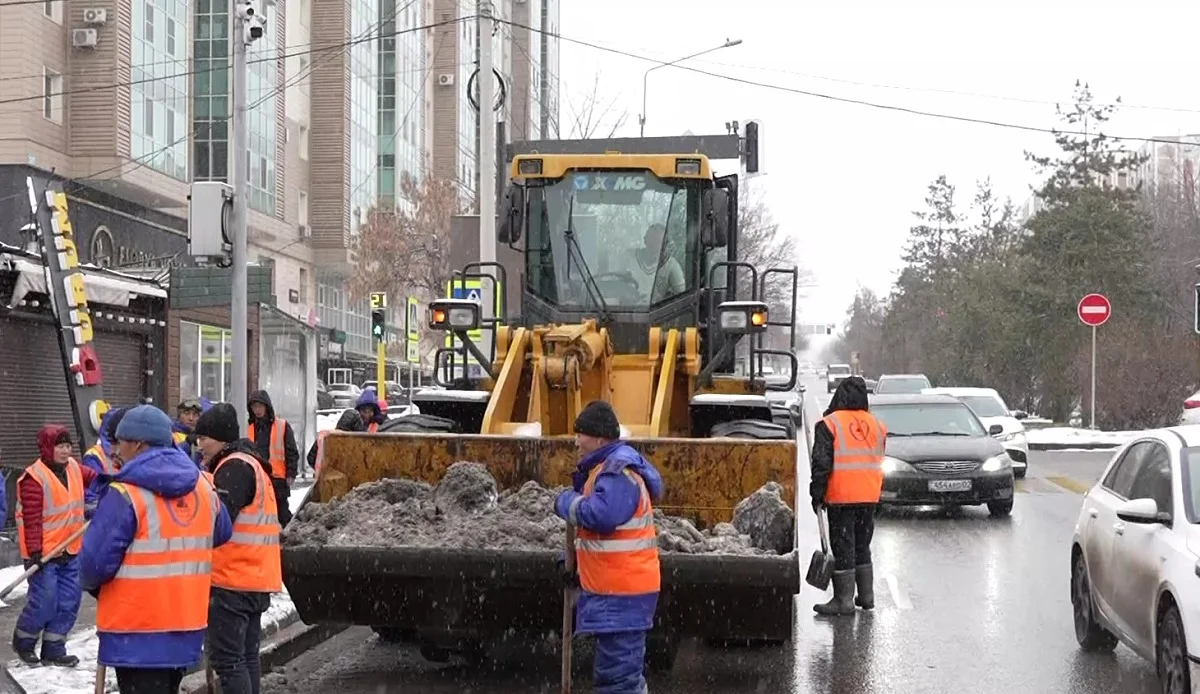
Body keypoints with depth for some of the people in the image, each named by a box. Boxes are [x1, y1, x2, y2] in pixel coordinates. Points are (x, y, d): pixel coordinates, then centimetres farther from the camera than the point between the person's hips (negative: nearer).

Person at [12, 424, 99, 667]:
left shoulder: (73, 468, 6)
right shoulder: (34, 478, -17)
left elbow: (93, 478, 27)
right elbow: (31, 518, -20)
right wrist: (34, 551, -22)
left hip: (70, 550, 8)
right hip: (43, 553, -8)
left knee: (69, 601, 7)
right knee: (44, 601, -6)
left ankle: (53, 648, 17)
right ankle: (23, 641, 18)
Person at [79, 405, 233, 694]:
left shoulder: (125, 495, -16)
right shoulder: (203, 487, 7)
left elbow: (95, 560, -16)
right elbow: (222, 535, 21)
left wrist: (92, 584, 5)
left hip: (138, 630, -7)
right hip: (187, 624, 7)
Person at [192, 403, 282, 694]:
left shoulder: (235, 467, -13)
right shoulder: (248, 463, 19)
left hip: (232, 581, -10)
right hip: (254, 578, 10)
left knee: (227, 658, -7)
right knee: (246, 654, 14)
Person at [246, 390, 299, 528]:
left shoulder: (282, 426, -2)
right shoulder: (252, 428, 12)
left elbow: (292, 452, -3)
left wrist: (291, 474, -9)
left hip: (278, 478, -5)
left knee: (282, 512, 0)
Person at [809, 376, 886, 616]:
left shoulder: (829, 424, -9)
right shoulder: (876, 425, 9)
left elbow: (821, 462, -11)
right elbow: (879, 461, 15)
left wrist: (817, 493, -5)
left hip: (841, 497, -6)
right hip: (869, 496, 6)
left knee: (843, 547, -2)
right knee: (862, 545, 17)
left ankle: (844, 599, -2)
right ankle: (866, 595, 22)